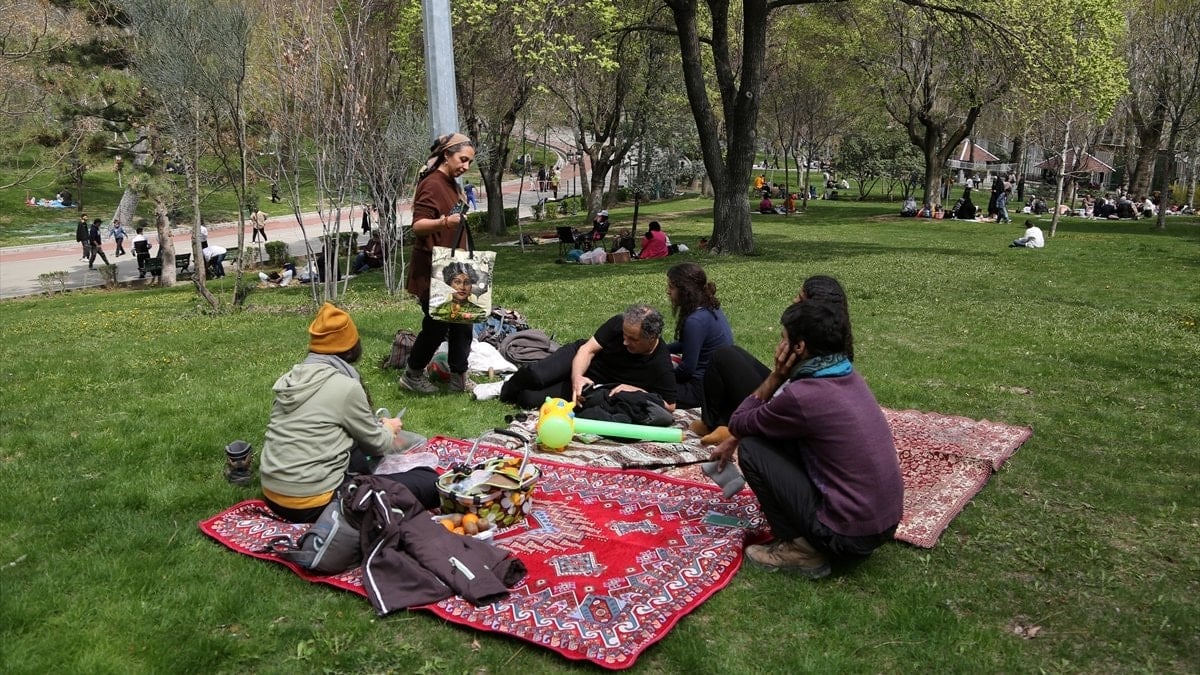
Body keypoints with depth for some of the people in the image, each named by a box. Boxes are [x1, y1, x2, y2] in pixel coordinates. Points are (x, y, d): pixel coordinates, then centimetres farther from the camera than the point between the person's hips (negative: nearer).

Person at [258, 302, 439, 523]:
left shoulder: (291, 378, 7)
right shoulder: (345, 386, -12)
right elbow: (376, 444, 2)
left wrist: (376, 426, 31)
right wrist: (389, 429, 23)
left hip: (273, 496, 8)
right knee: (428, 482, -7)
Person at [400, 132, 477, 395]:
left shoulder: (452, 185, 13)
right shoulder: (432, 185, -17)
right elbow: (418, 225, -27)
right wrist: (443, 222, -43)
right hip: (431, 270, -9)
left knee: (462, 322, 7)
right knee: (437, 324, -2)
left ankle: (459, 378, 16)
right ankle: (412, 375, 16)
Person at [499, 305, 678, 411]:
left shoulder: (661, 367, -27)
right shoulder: (620, 323, -22)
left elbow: (669, 406, -19)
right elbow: (589, 349, -17)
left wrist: (637, 391, -31)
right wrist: (576, 377, -35)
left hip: (595, 386, -2)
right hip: (579, 359, 2)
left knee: (529, 399, -21)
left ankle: (508, 395, 16)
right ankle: (508, 388, 12)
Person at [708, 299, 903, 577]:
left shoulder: (802, 395, -21)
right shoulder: (848, 376, 5)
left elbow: (739, 423, -3)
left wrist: (775, 376, -3)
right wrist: (733, 440, 19)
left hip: (848, 535, -8)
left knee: (752, 448, -2)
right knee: (778, 435, 18)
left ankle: (802, 548, 3)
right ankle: (811, 540, 17)